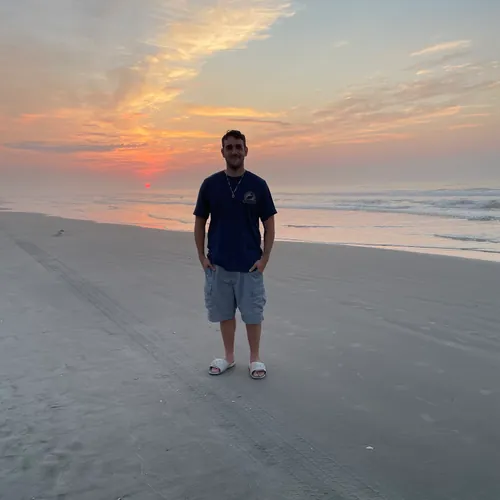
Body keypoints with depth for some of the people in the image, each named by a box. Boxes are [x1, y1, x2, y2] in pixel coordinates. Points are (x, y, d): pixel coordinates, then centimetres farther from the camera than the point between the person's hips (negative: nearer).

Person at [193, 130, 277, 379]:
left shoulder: (258, 185, -2)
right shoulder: (210, 184, 1)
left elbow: (269, 225, 1)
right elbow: (199, 223, 6)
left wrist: (264, 259, -6)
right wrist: (202, 256, -1)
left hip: (250, 263, -1)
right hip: (218, 263, 2)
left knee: (253, 313, 6)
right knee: (224, 312, 12)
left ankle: (255, 358, 22)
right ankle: (229, 356, 28)